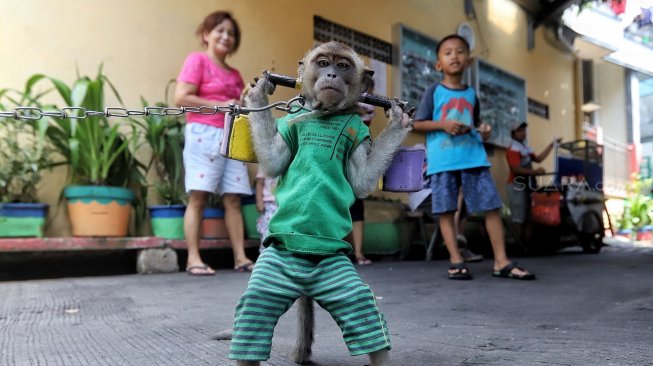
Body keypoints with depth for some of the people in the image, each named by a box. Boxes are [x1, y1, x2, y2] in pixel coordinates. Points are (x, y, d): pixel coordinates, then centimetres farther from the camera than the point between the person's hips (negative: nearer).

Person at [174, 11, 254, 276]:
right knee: (198, 196, -8)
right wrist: (220, 105, -10)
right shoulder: (197, 60, 2)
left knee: (233, 199, 2)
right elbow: (181, 98, -9)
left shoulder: (235, 74, 22)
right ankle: (193, 259, -6)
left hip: (233, 138, 7)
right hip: (204, 134, -6)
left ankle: (240, 258, 3)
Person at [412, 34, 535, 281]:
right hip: (443, 160, -3)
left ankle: (501, 262, 2)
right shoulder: (434, 91, 4)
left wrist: (483, 131, 2)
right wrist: (443, 124, -13)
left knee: (492, 206, -3)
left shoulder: (471, 94, 16)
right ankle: (456, 261, 7)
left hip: (473, 157, 4)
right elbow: (418, 123, 1)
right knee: (447, 210, -1)